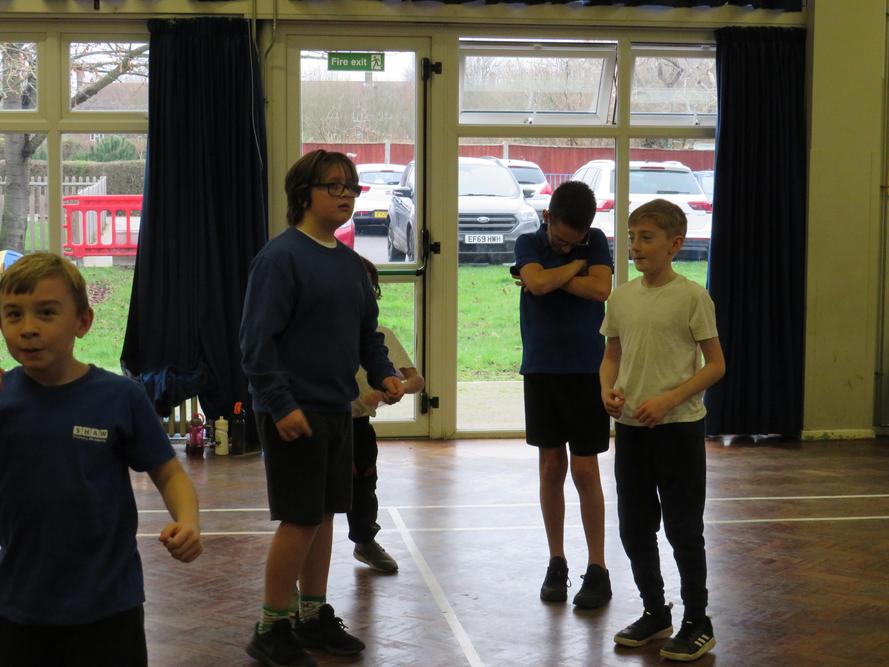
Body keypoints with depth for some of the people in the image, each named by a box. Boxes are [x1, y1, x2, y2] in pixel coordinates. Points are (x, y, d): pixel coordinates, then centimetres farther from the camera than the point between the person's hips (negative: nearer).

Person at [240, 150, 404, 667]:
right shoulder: (281, 257, -13)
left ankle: (315, 615, 27)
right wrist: (281, 405, -22)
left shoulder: (351, 263, 12)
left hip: (338, 410, 8)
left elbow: (368, 331, 19)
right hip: (294, 412, -8)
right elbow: (258, 339, -17)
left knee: (324, 515, 14)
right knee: (299, 520, -4)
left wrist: (383, 373, 1)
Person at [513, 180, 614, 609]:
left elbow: (601, 288, -16)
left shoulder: (596, 243, 1)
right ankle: (556, 563, 18)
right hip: (541, 370, 1)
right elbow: (538, 283, -19)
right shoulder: (529, 244, 1)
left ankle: (597, 569, 5)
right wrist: (575, 267, -8)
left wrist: (552, 278, -13)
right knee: (550, 468, 7)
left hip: (587, 370, -1)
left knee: (585, 470, -2)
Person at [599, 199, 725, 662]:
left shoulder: (691, 296, -10)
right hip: (630, 427, 6)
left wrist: (668, 400, -18)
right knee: (634, 527, 13)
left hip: (678, 427, -5)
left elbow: (715, 365, -7)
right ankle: (654, 613, 29)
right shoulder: (621, 297, 5)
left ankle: (697, 625, 15)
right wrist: (608, 390, -6)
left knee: (683, 528, 1)